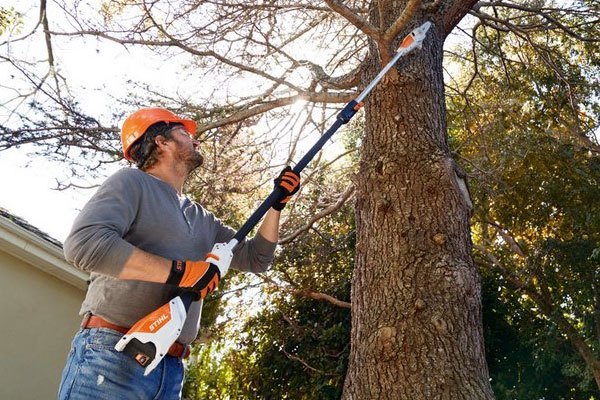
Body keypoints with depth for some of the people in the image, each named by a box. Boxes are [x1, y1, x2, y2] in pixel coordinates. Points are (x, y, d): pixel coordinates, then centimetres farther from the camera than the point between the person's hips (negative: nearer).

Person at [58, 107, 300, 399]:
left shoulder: (203, 220, 19)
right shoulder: (131, 182, -2)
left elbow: (256, 258, 24)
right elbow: (83, 243, -19)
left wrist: (277, 203, 14)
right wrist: (180, 271, -20)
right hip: (111, 357, -7)